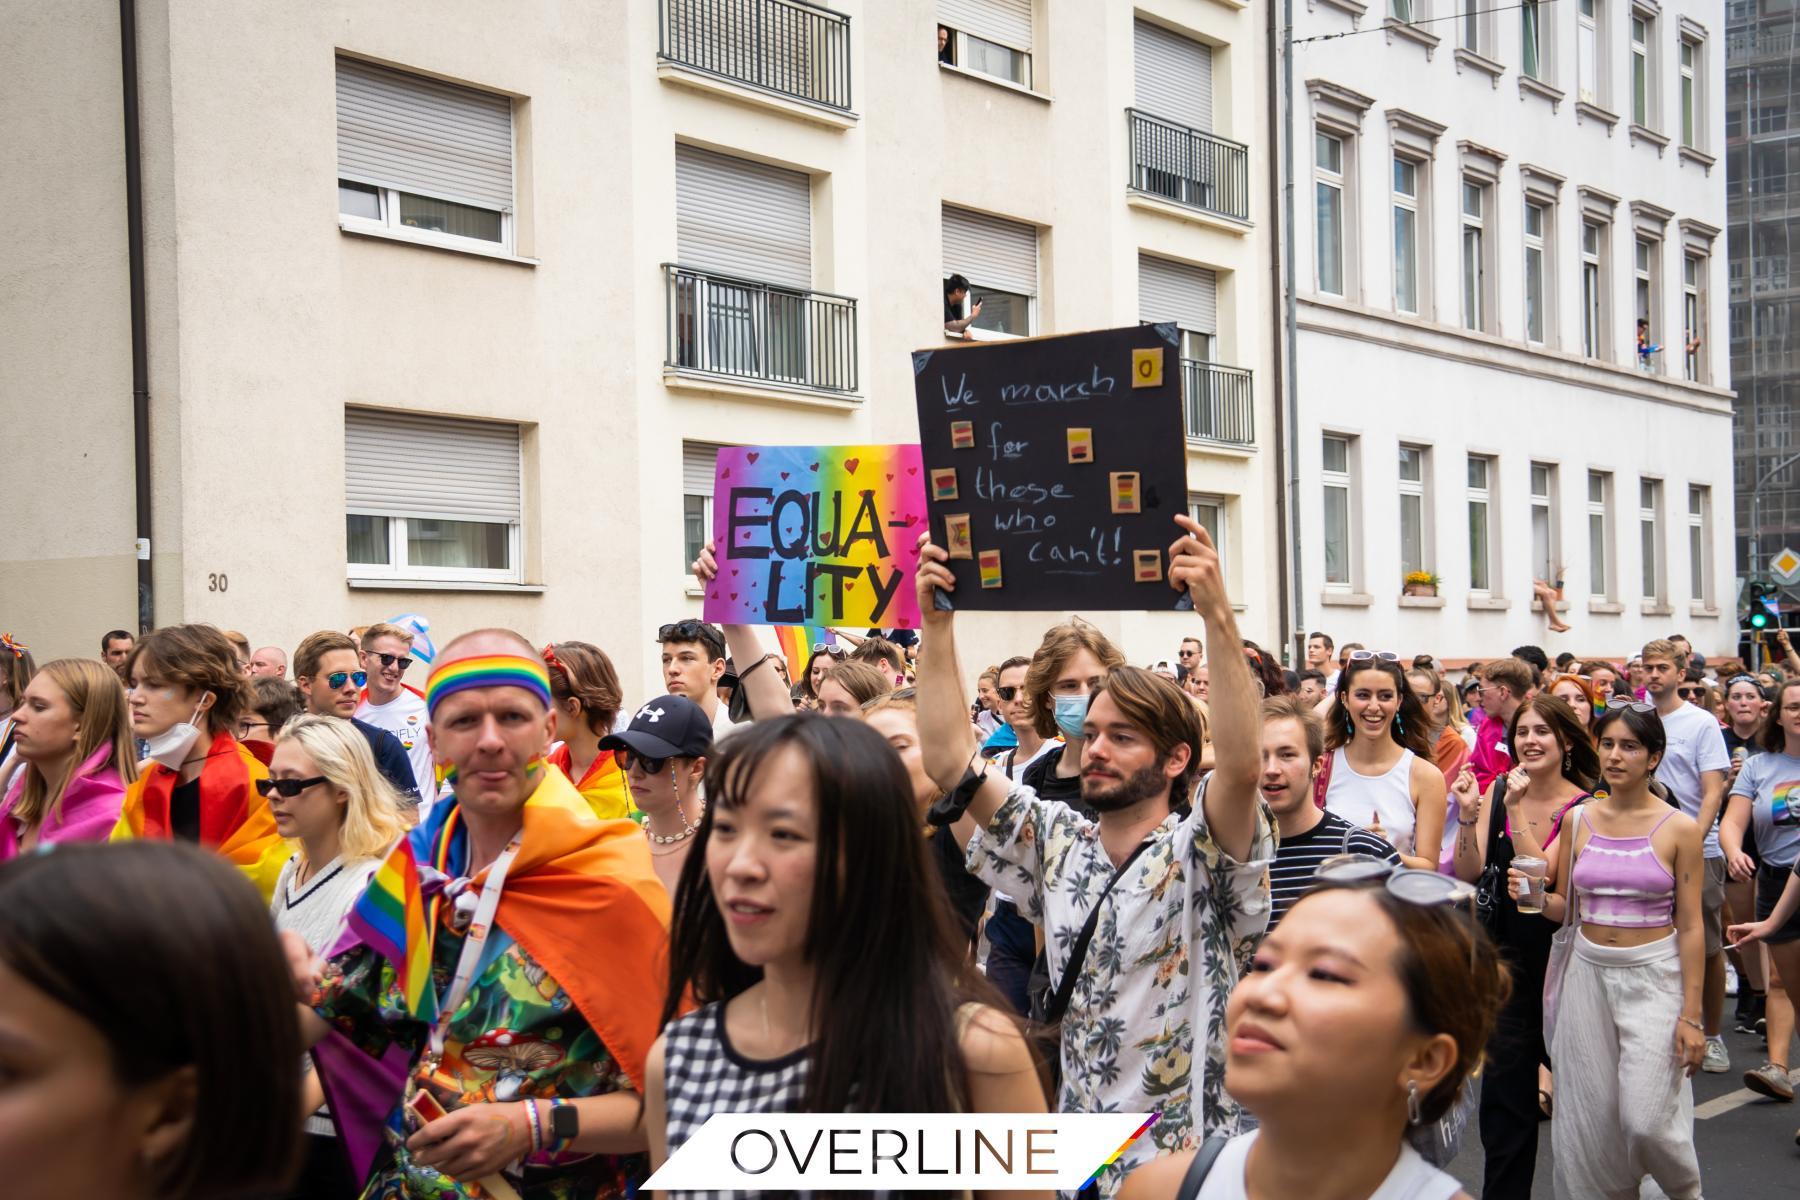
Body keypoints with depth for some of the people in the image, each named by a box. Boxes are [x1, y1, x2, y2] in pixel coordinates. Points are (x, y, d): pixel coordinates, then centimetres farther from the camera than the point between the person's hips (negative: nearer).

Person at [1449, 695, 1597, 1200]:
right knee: (1504, 1092, 3)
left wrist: (1517, 809, -25)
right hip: (1509, 955, 3)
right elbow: (1468, 873, -5)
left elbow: (1541, 872, -21)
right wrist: (1468, 815, -20)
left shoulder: (1582, 807, -10)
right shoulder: (1497, 790, 0)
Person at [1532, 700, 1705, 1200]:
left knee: (1645, 1119, -7)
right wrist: (1537, 897, -13)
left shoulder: (1678, 829, -5)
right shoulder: (1578, 820, 3)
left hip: (1654, 976, -3)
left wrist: (1691, 1014, -7)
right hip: (1588, 972, 3)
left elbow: (1690, 926, -4)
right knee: (1590, 1116, 4)